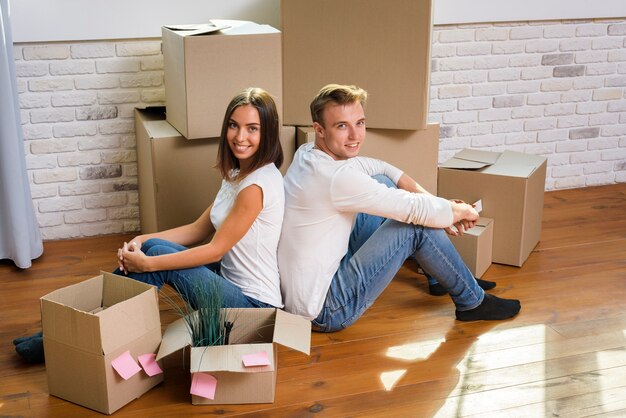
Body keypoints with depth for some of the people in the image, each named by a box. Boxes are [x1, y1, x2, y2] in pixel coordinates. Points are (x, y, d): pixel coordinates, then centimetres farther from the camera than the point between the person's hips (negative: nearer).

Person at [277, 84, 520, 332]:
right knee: (418, 224, -11)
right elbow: (417, 211, -21)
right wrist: (462, 211, -1)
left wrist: (429, 198, -1)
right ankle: (473, 302, 12)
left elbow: (378, 168, 10)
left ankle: (441, 276, 23)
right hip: (325, 311, -9)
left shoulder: (306, 153, 1)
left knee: (383, 183, 11)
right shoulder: (335, 177, -27)